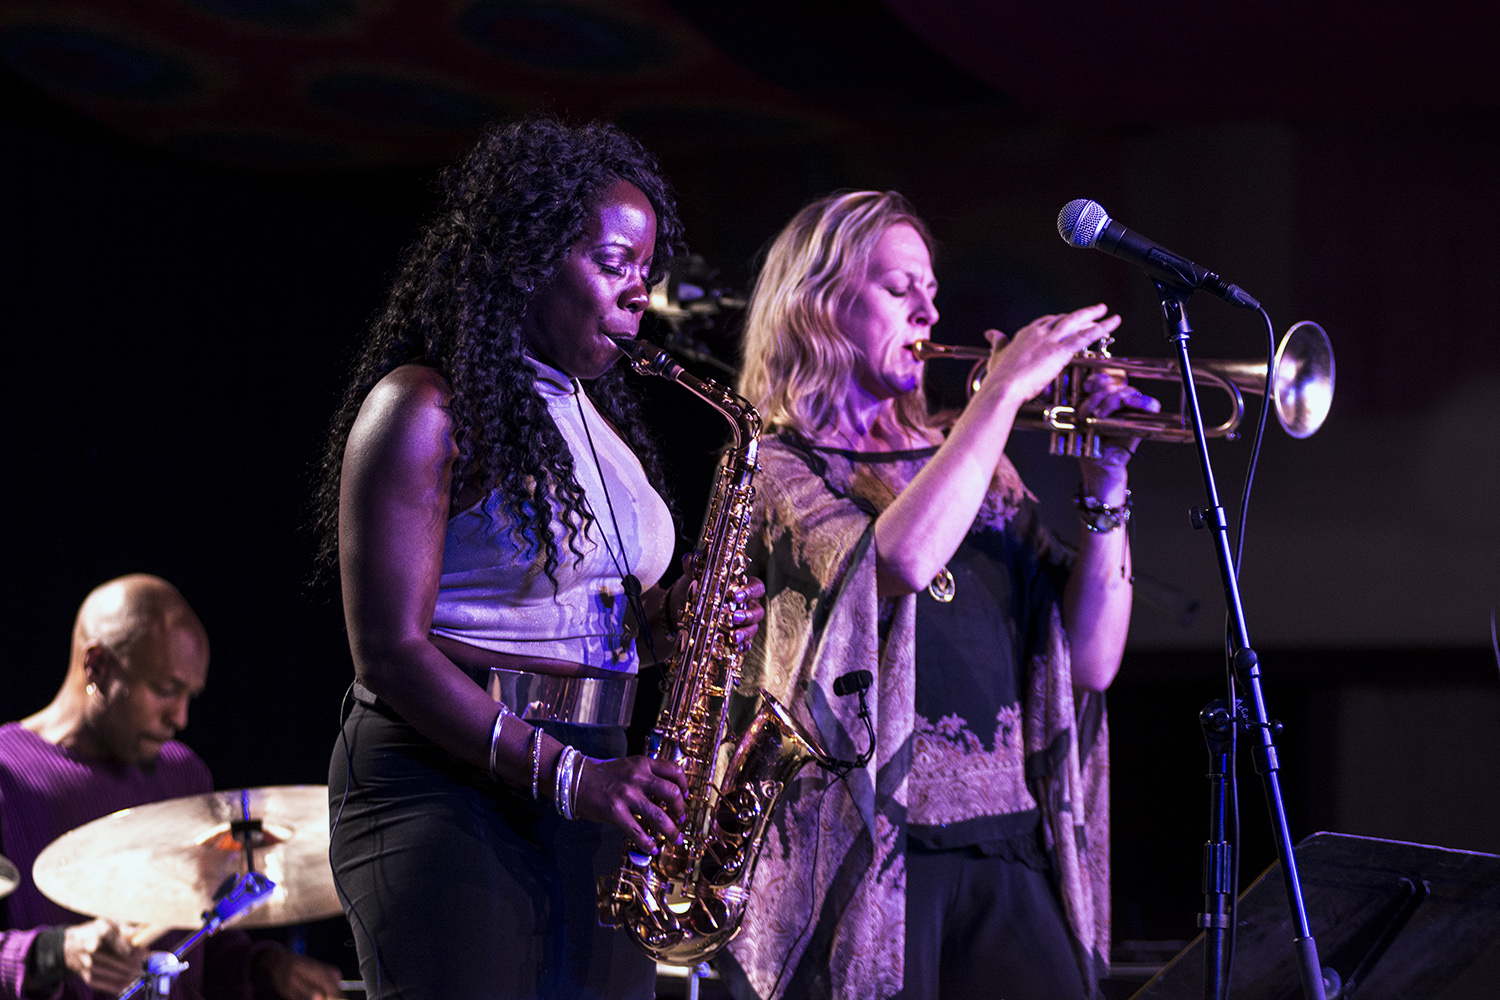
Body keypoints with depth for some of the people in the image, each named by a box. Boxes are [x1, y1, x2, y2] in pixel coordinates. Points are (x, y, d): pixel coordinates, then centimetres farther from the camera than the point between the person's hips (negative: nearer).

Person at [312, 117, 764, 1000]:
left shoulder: (593, 415, 17)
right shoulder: (426, 409, -8)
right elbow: (389, 654, -15)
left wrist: (664, 615, 2)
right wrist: (562, 773, -21)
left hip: (592, 788, 8)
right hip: (447, 788, -8)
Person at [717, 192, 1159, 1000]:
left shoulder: (979, 474, 18)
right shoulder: (773, 468, 2)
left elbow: (1090, 662, 12)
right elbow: (902, 558, -19)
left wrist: (1106, 486, 2)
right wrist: (1004, 388, -12)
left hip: (1008, 852, 4)